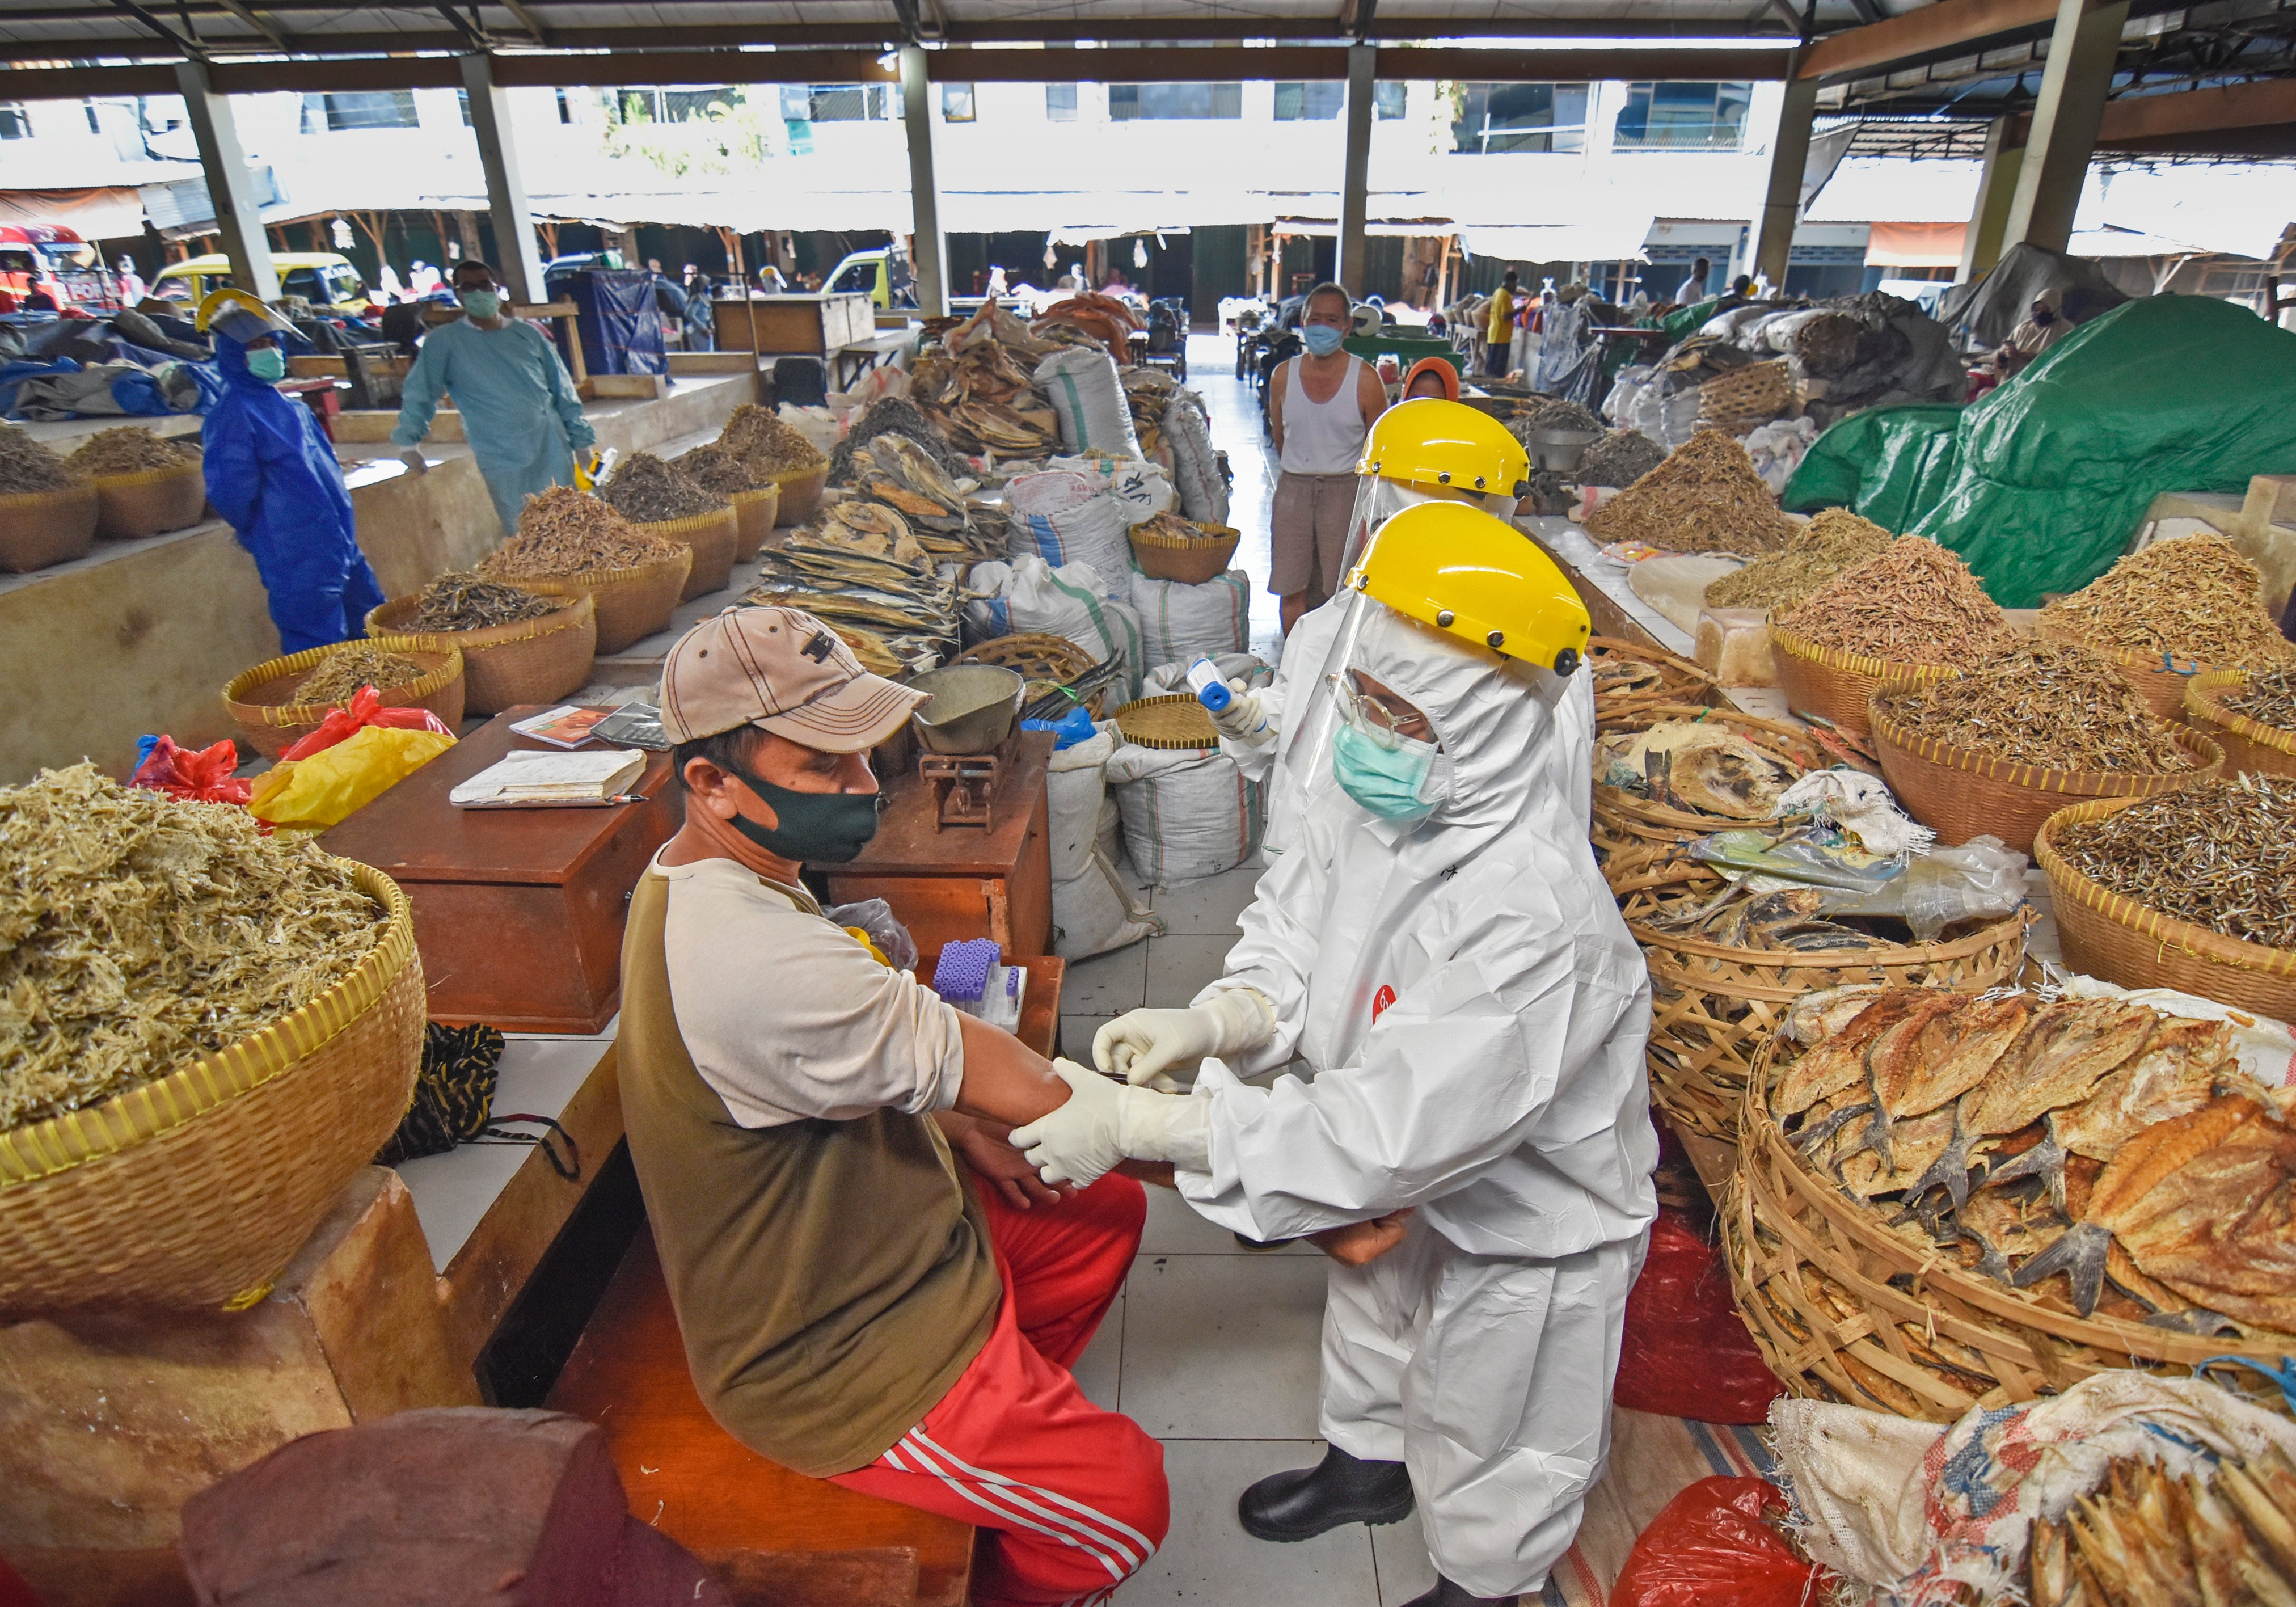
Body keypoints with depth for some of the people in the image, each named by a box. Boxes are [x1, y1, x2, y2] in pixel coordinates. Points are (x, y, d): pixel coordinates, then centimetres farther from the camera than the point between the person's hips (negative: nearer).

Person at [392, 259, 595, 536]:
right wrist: (407, 442, 2)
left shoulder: (528, 334, 11)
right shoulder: (442, 342, 3)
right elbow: (419, 395, 8)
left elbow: (562, 389, 14)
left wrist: (581, 439, 11)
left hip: (553, 451, 3)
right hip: (503, 461, -3)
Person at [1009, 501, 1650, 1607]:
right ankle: (1367, 1463, 67)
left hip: (1521, 1230, -6)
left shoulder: (1535, 921, -43)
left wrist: (1136, 1124, -36)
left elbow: (1387, 1135, -40)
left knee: (1483, 1428, 23)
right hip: (1406, 1188, 7)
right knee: (1371, 1322, 34)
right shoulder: (1371, 795, -19)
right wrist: (1216, 1019, -26)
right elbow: (1296, 924, -4)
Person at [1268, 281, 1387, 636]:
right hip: (1293, 487, 3)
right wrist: (1302, 474, 15)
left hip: (1345, 489, -2)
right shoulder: (1284, 374, 2)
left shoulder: (1365, 379, -6)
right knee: (1291, 588, 5)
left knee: (1343, 591, 1)